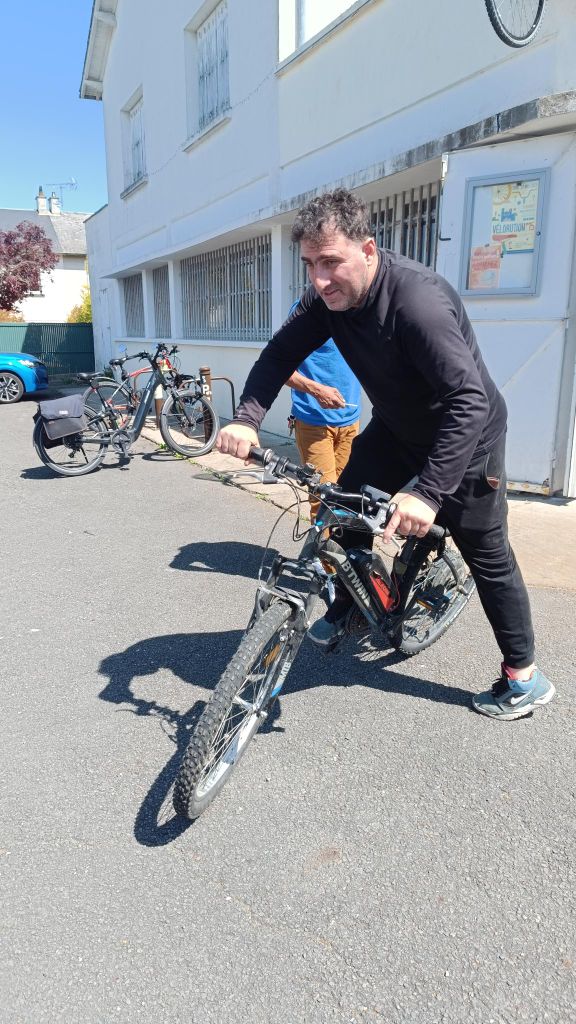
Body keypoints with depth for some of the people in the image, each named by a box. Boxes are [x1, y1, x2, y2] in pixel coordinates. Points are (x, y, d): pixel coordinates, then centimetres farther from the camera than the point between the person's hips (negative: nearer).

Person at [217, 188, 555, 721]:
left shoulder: (418, 299, -35)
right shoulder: (328, 297, -14)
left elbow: (471, 401, -41)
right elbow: (280, 353, -10)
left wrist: (428, 493, -48)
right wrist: (246, 418, -27)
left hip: (463, 436, -6)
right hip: (396, 428, 6)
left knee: (487, 555, 1)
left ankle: (524, 677, 18)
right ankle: (344, 603, 28)